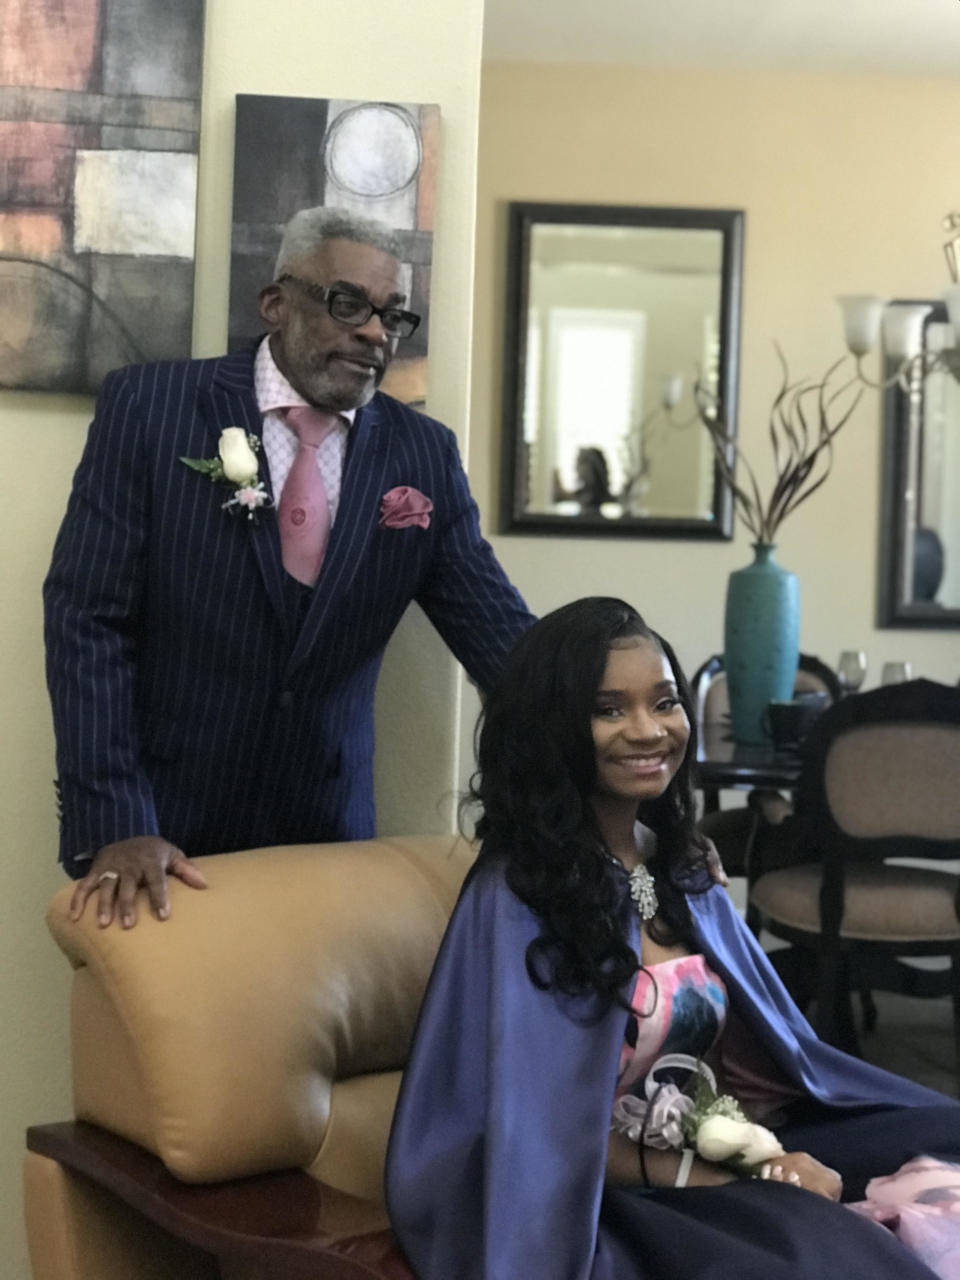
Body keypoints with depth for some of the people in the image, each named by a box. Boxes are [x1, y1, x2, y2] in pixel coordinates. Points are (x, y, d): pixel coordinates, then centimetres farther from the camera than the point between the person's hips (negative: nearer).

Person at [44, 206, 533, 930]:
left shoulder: (424, 455, 1)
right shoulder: (150, 406, -6)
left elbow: (499, 633, 0)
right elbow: (88, 618, -10)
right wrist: (114, 826, -18)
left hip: (329, 838, 3)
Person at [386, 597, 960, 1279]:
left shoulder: (684, 872, 9)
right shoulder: (519, 895, -13)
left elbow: (769, 1048, 14)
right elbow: (534, 1131, -13)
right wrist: (706, 1177, -16)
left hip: (722, 1158, 7)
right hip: (591, 1204, -7)